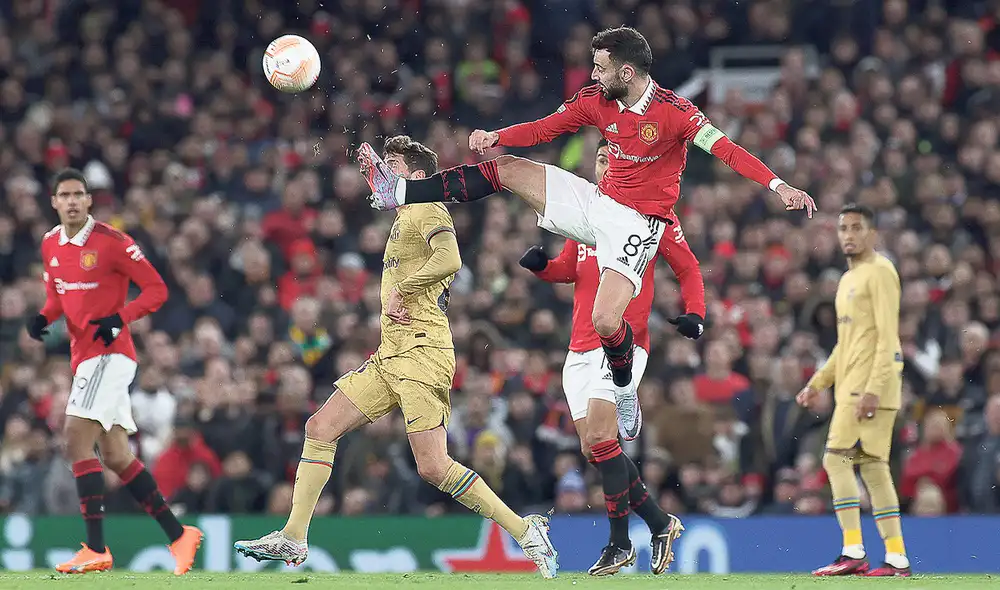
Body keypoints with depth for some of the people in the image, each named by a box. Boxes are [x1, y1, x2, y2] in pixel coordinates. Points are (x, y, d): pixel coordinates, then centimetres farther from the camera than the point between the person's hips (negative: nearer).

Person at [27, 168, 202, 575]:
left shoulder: (110, 242, -12)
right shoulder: (51, 245, 10)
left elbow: (156, 288, -9)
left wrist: (119, 318, -22)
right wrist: (44, 317, 3)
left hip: (110, 354, -8)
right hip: (83, 356, 8)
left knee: (76, 439, -19)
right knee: (116, 457, 10)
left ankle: (96, 549, -21)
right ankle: (178, 535, 19)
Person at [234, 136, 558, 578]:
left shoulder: (427, 211, -6)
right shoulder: (403, 218, 23)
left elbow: (450, 260, -24)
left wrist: (400, 290, -16)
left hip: (421, 353, -10)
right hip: (390, 357, 10)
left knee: (433, 467, -16)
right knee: (320, 428, 3)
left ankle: (524, 531, -8)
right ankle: (293, 539, 5)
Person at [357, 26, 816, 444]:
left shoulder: (673, 112, -20)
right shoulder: (596, 100, -1)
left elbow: (725, 149, -27)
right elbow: (544, 129, 2)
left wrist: (778, 186, -39)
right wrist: (495, 137, -16)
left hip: (637, 222, -6)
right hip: (597, 202, 6)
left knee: (605, 321, -21)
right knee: (504, 169, -1)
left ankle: (625, 391, 10)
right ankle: (397, 193, 3)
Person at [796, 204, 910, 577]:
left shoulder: (879, 272, -7)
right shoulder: (850, 279, 22)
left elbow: (887, 335, -15)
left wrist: (873, 389, -22)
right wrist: (817, 383, 22)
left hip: (871, 385, -9)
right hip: (851, 385, 9)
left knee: (837, 458, -14)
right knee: (873, 466, 6)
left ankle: (853, 552, -16)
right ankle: (897, 557, 5)